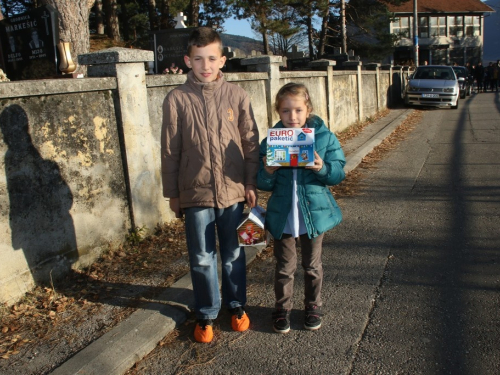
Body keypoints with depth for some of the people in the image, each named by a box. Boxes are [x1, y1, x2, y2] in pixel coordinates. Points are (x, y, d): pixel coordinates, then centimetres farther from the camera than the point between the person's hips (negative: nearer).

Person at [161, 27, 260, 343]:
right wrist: (172, 193, 3)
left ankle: (237, 305, 36)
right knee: (202, 259, 11)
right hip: (195, 193, 0)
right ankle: (207, 314, 30)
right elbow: (170, 151, 1)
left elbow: (251, 143, 3)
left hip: (233, 190, 1)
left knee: (234, 255, 15)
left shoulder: (237, 96, -1)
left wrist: (251, 184, 1)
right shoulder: (177, 99, -3)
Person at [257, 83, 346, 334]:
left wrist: (322, 168, -24)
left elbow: (339, 173, -5)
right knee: (284, 267, 12)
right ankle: (282, 308, 32)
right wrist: (268, 172, -23)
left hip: (315, 212, 0)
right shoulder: (270, 141, -3)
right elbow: (263, 185, -1)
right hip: (282, 216, 0)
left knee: (312, 265, 16)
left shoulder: (325, 137, -5)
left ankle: (313, 306, 38)